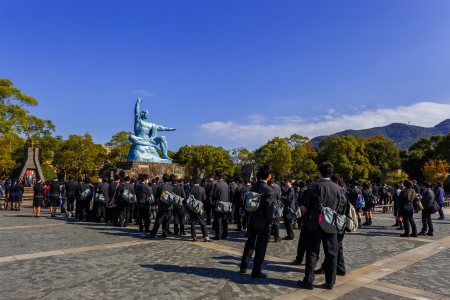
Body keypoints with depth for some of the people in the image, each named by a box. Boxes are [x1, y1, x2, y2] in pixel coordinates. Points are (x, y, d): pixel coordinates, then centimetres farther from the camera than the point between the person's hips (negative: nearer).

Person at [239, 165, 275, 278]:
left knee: (250, 244, 20)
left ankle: (243, 267, 28)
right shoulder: (268, 190, -18)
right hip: (263, 222, -7)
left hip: (252, 220, 7)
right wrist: (270, 221, -5)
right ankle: (256, 272, 13)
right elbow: (269, 208, -17)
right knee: (260, 247, 5)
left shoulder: (253, 187, 2)